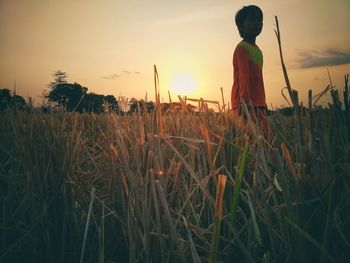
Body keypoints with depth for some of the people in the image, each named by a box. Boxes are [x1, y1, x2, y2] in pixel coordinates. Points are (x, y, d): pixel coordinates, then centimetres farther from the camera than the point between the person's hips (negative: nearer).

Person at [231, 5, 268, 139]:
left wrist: (263, 105, 20)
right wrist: (246, 104, -27)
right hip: (246, 105, -9)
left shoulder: (256, 49, 21)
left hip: (258, 105, 9)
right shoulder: (242, 48, -8)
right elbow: (243, 78, -19)